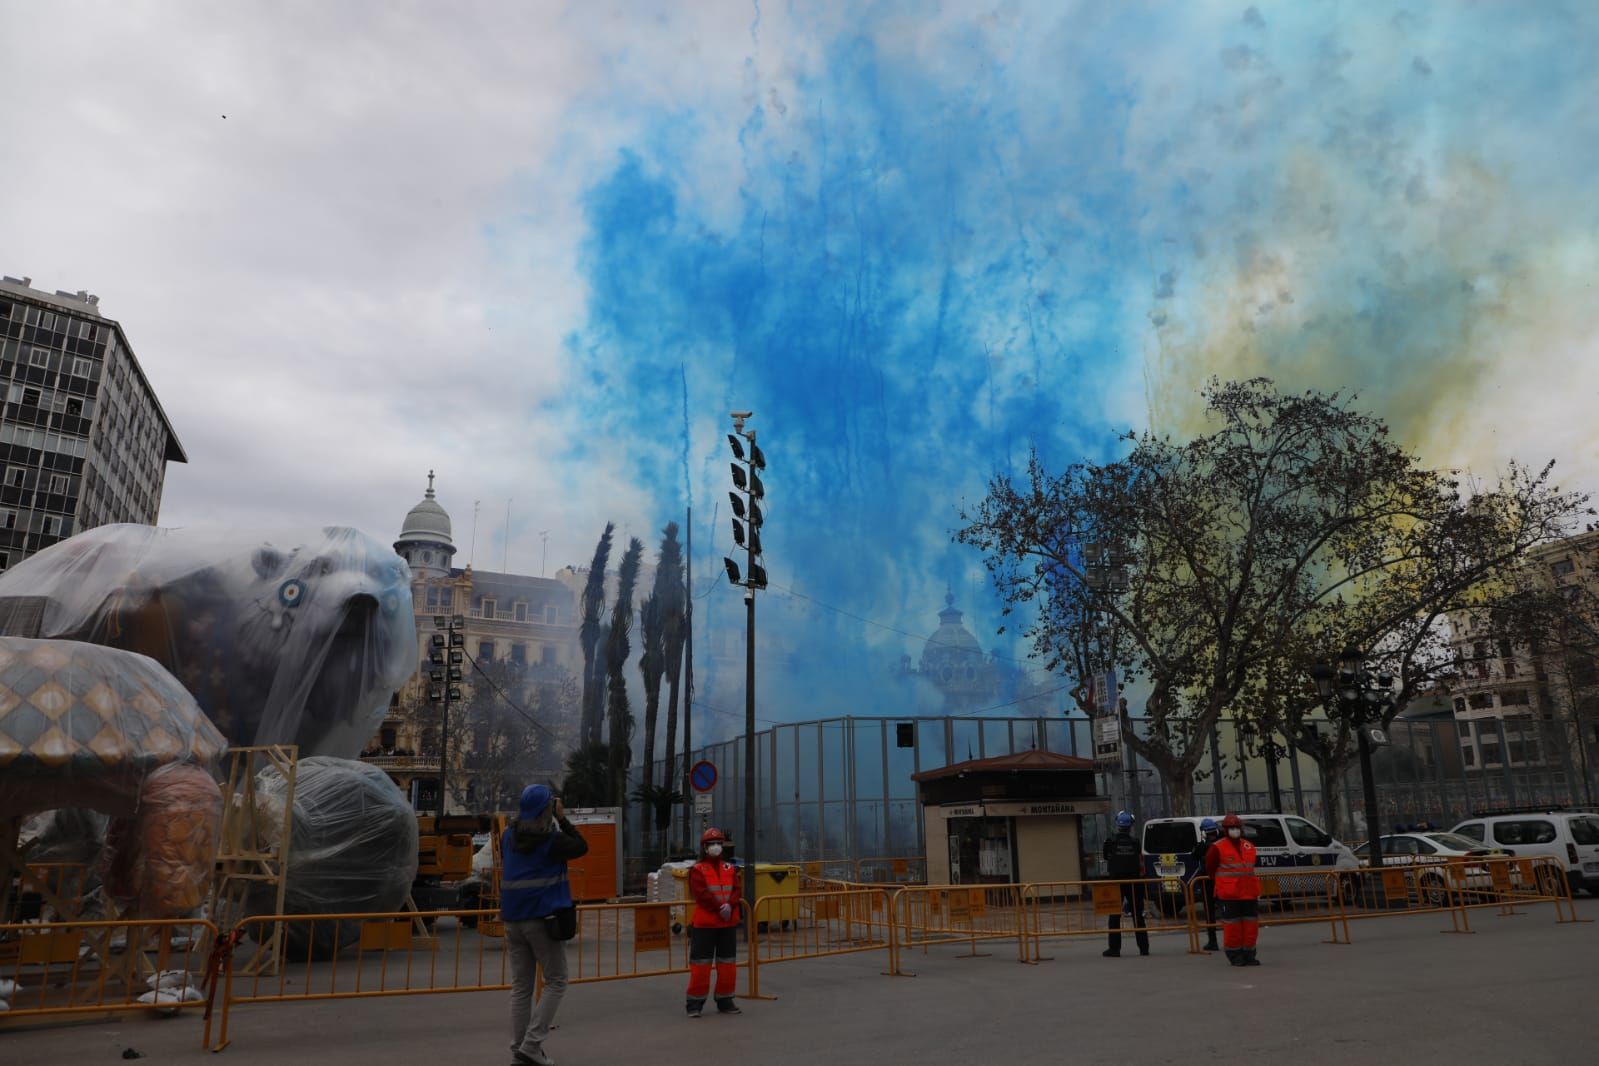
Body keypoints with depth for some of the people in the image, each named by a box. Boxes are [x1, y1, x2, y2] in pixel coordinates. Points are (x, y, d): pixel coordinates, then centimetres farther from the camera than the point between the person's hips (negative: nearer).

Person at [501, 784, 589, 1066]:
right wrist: (563, 819, 4)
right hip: (542, 918, -6)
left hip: (513, 919, 6)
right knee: (556, 982, 6)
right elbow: (581, 847, 5)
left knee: (520, 986, 11)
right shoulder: (552, 839, -11)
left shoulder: (508, 838, 7)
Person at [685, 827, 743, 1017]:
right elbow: (702, 894, -15)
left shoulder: (730, 869, 11)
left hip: (728, 923, 5)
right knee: (701, 964, -3)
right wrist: (720, 908, -21)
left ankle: (725, 1001, 22)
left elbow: (736, 890, 1)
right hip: (704, 924, -5)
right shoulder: (697, 870, -4)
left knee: (728, 963, 10)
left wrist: (729, 905, -19)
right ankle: (696, 1003, 8)